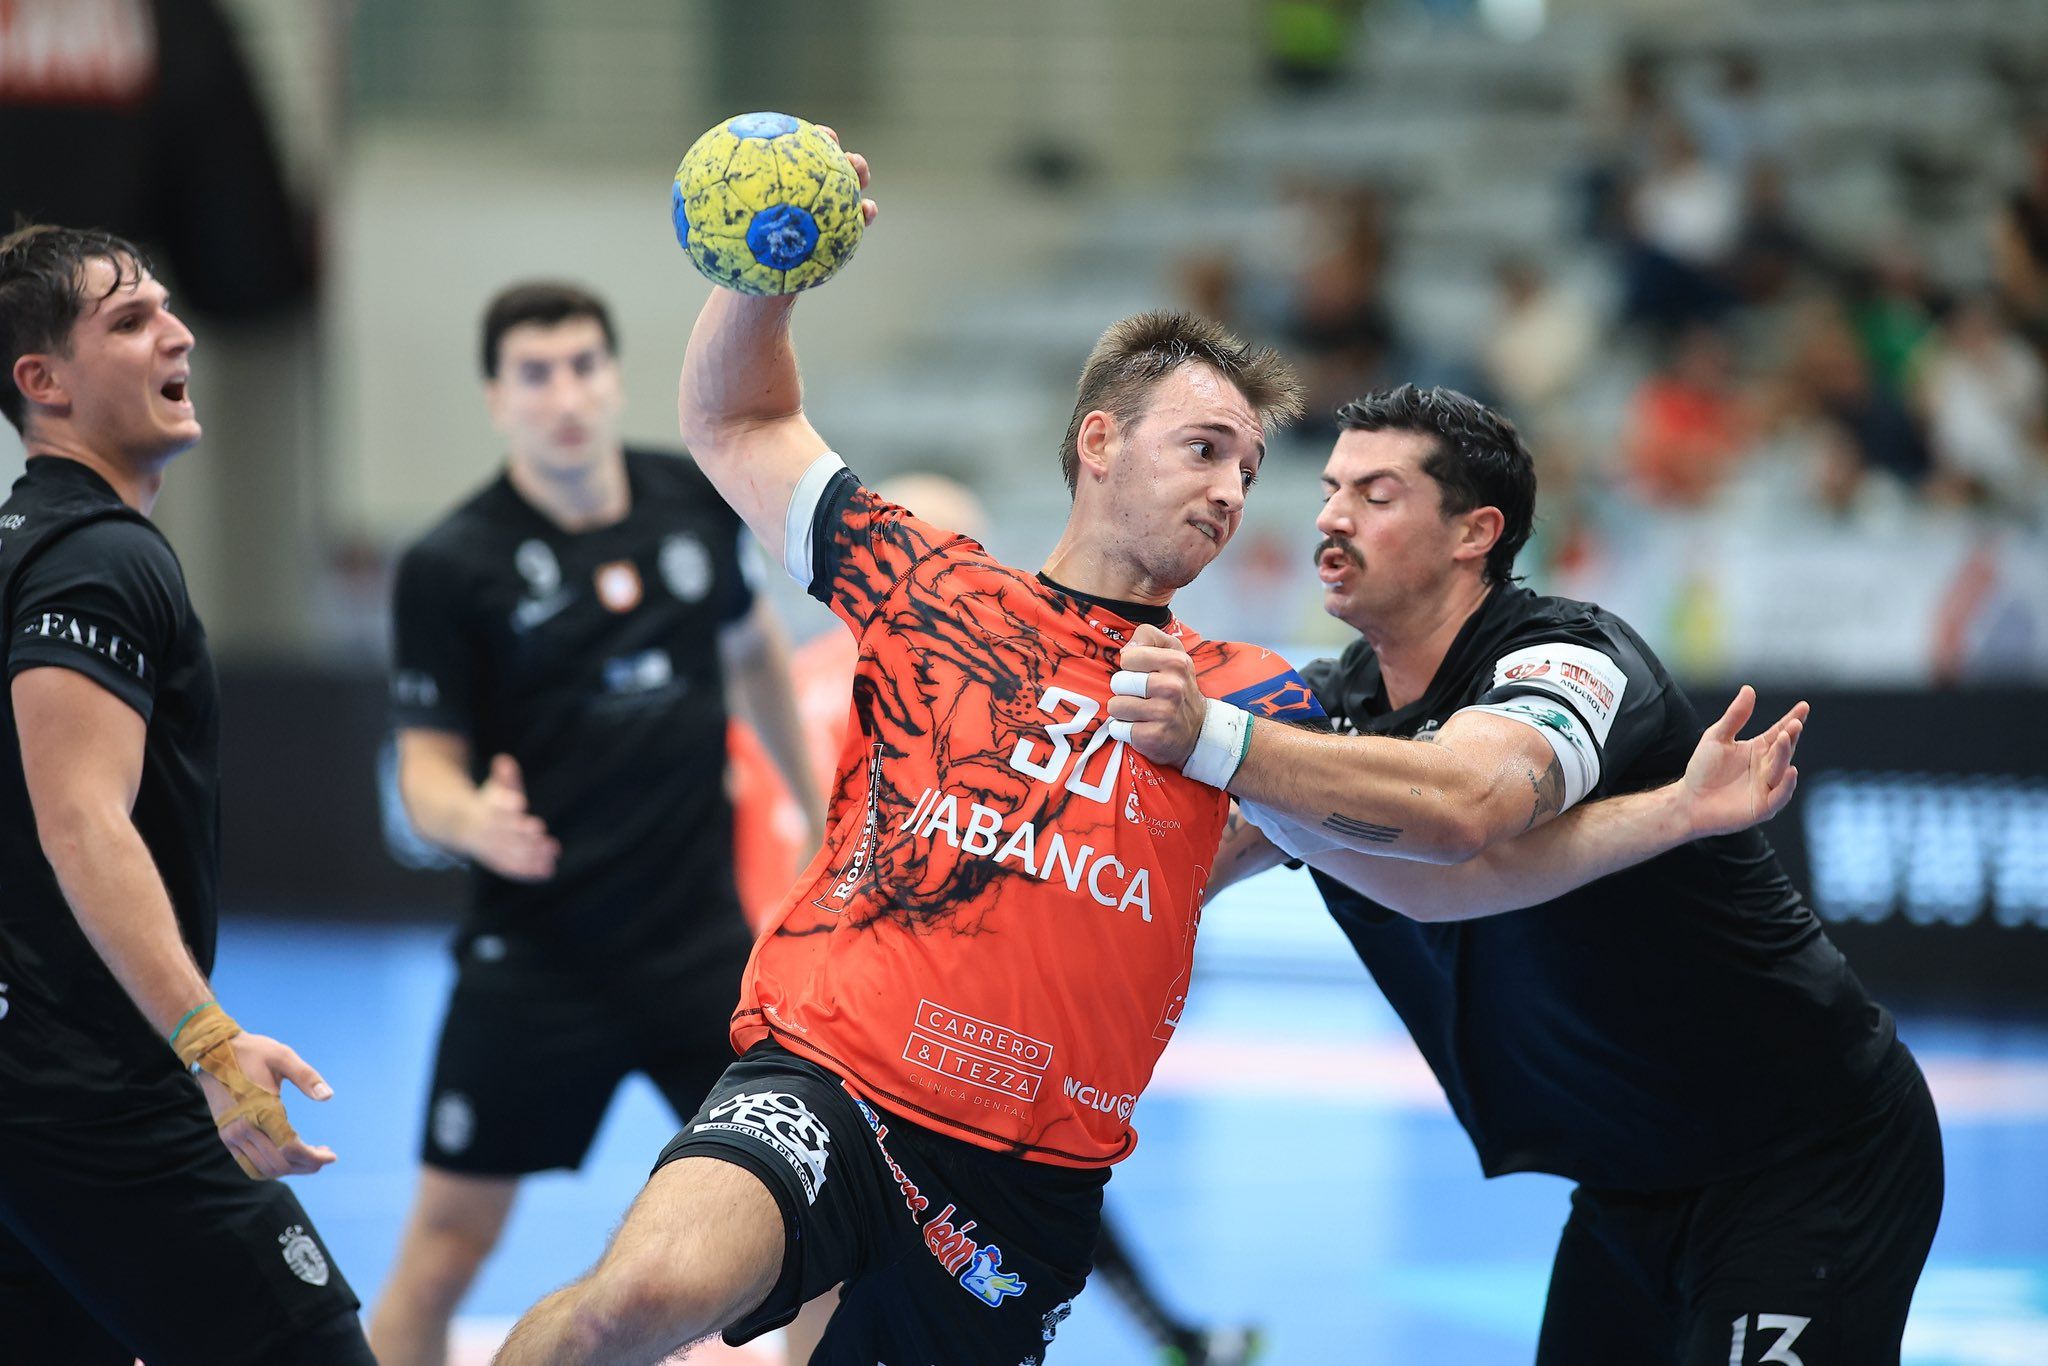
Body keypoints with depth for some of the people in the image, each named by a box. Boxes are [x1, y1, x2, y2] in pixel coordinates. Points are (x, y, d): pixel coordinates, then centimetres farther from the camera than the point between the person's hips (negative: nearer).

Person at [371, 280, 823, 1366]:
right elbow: (427, 767, -8)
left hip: (702, 940, 4)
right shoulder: (449, 569, -11)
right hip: (534, 957, -3)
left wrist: (818, 809, 24)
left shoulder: (695, 502, 2)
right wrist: (472, 816, -30)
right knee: (448, 1241, 0)